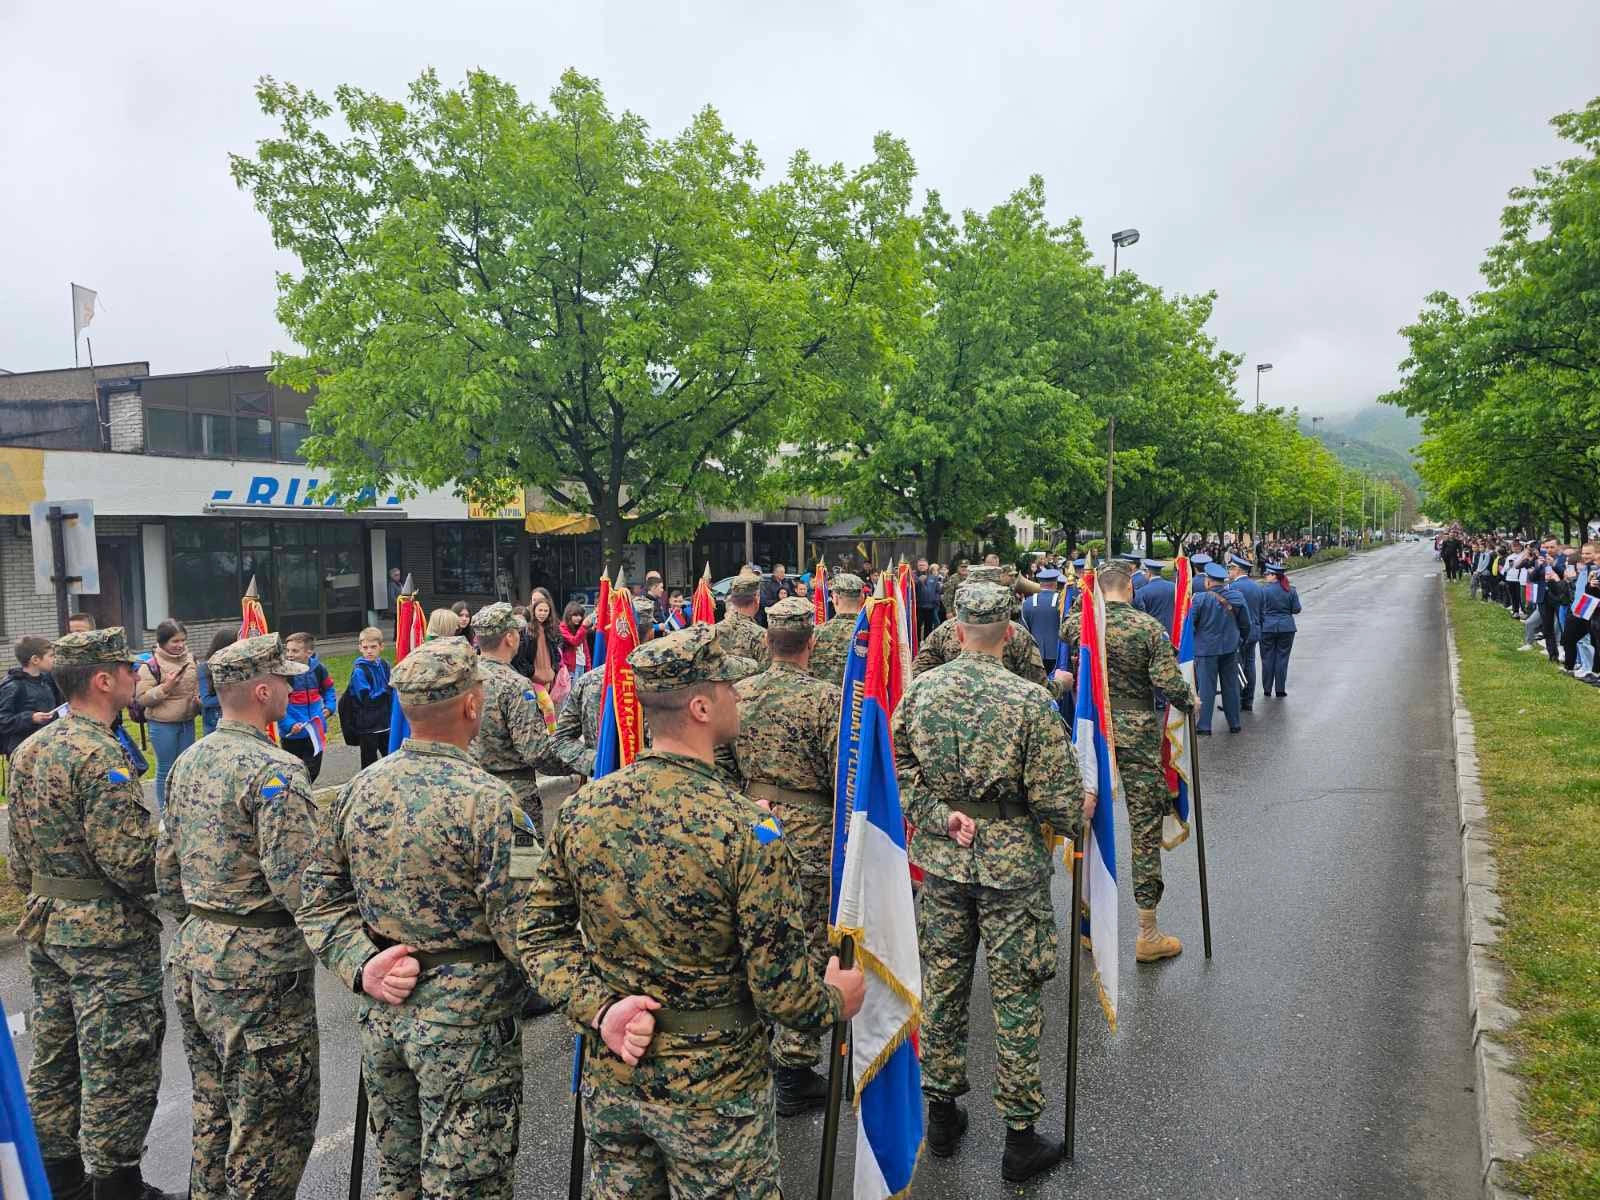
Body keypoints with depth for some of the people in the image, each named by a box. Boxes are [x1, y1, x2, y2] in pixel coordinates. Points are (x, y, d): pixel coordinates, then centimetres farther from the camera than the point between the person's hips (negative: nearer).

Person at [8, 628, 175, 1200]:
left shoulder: (28, 750, 6)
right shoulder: (100, 755, -22)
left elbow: (19, 857, 14)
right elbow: (129, 861, -25)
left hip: (46, 927, 9)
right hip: (109, 936, -9)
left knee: (55, 1059, 19)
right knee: (117, 1068, 3)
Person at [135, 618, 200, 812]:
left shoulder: (190, 659, 2)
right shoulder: (151, 665, -13)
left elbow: (198, 684, 18)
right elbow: (141, 697, -12)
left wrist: (198, 698, 0)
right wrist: (165, 688, -24)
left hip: (187, 722, 5)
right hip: (162, 725, -5)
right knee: (165, 769, 6)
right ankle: (164, 808, 19)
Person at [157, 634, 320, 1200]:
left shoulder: (188, 762, 7)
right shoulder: (275, 771, -21)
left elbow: (166, 866, 14)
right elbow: (299, 886, -26)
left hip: (193, 957, 9)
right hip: (258, 968, -9)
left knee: (213, 1109, 23)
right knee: (273, 1121, 4)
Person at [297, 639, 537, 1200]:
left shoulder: (358, 789, -1)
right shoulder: (487, 801, -22)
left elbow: (319, 898, 3)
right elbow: (521, 933, -21)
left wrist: (361, 964, -2)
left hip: (381, 1010, 7)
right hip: (465, 1021, -6)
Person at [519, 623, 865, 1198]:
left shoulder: (582, 807, -9)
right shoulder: (748, 831, -25)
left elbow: (541, 931, -3)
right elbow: (781, 989, -19)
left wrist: (598, 1007, -6)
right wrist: (835, 1001, 0)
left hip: (610, 1079, 5)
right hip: (714, 1091, -4)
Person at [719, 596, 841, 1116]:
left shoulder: (738, 693, 0)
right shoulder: (826, 698, -15)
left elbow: (722, 766, 6)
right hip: (809, 839, -5)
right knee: (808, 953, 6)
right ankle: (793, 1070, 16)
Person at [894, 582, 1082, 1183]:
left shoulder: (920, 689, -4)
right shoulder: (1030, 700, -17)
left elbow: (898, 767, -4)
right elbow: (1055, 797, -14)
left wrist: (938, 815, -4)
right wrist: (1080, 814, 5)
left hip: (940, 860, 4)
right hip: (1011, 863, -4)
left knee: (941, 981, 18)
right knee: (1015, 994, 8)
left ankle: (941, 1111, 33)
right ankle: (1020, 1137, 20)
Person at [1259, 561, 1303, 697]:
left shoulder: (1264, 590, -10)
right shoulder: (1291, 590, -2)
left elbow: (1260, 610, -9)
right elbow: (1297, 609, 0)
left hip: (1267, 628, -2)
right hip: (1286, 628, 2)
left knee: (1267, 658, 7)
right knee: (1282, 658, 8)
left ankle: (1267, 689, 11)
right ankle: (1280, 689, 8)